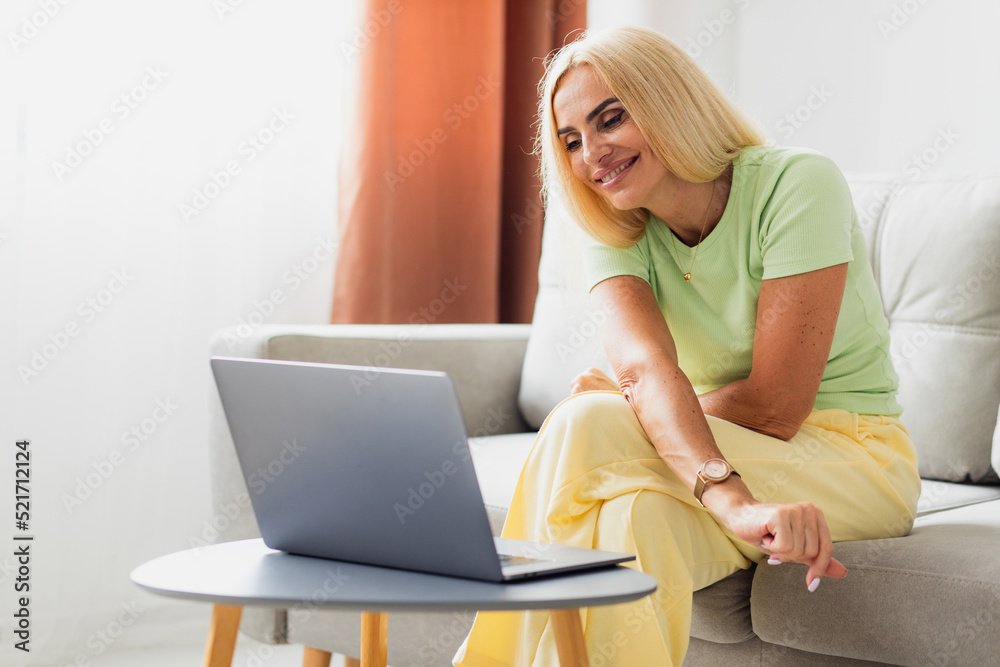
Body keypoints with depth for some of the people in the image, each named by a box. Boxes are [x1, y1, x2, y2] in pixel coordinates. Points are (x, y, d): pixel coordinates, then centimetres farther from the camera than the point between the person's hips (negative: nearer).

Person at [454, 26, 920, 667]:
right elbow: (651, 368, -24)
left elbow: (776, 406, -20)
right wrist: (733, 500, -44)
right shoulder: (615, 235, -2)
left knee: (585, 429, -27)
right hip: (720, 452, 4)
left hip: (852, 457, -4)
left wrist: (613, 401, -9)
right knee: (638, 519, -34)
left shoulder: (797, 183, -16)